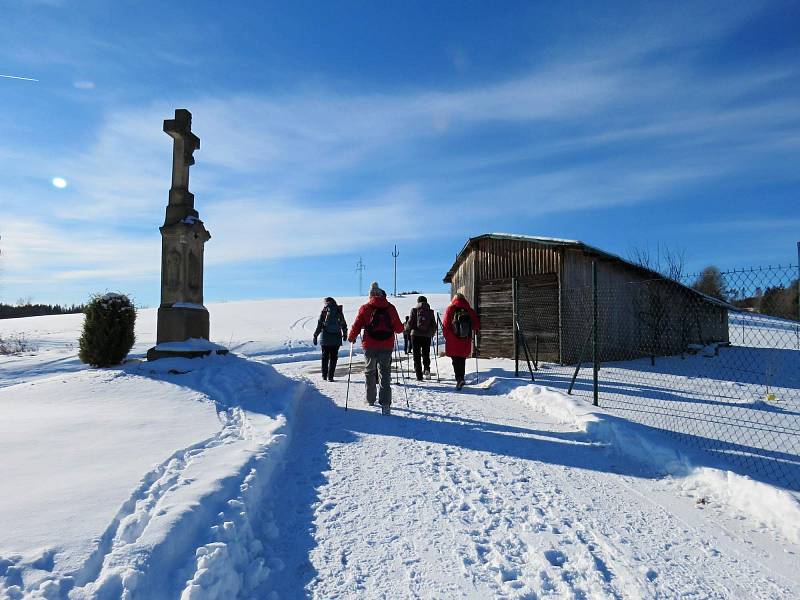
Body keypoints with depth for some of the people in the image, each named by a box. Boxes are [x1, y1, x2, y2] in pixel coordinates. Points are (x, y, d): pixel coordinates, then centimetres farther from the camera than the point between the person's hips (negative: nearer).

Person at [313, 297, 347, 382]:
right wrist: (345, 334, 25)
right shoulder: (339, 311, 4)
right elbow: (344, 324, 11)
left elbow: (319, 324, -3)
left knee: (325, 357, 13)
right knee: (333, 358, 5)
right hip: (336, 338, 0)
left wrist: (315, 336, 2)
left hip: (326, 338, 0)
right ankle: (330, 376, 1)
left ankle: (324, 375, 18)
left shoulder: (324, 310, -1)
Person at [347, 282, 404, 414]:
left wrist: (351, 338, 16)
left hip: (370, 346, 0)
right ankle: (385, 402, -13)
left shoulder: (365, 308, -3)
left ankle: (370, 400, 29)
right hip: (387, 346, 1)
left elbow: (356, 326, -2)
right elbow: (399, 328, 5)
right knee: (385, 373, 3)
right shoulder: (391, 308, 1)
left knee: (370, 372, 18)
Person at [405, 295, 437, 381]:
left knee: (417, 355, 5)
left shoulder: (414, 310, -2)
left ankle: (419, 375, 2)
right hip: (427, 336, 2)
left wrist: (407, 331, 14)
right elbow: (434, 325, 7)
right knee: (426, 354, 16)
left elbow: (410, 322, -4)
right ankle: (426, 369, -6)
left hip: (416, 335, -2)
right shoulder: (430, 312, 5)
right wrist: (432, 333, 24)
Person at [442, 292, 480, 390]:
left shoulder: (450, 309, -3)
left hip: (453, 342, -2)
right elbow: (477, 325, 1)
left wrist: (447, 337, 2)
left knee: (456, 360, 0)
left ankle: (459, 378, -18)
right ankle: (461, 378, 26)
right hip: (466, 342, 2)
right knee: (462, 360, 17)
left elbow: (445, 326, -8)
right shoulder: (470, 310, 2)